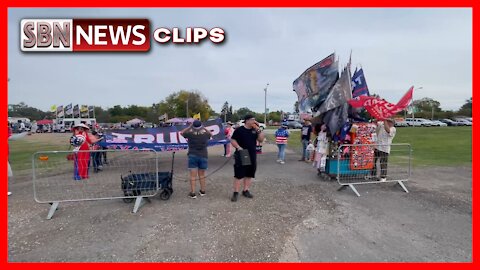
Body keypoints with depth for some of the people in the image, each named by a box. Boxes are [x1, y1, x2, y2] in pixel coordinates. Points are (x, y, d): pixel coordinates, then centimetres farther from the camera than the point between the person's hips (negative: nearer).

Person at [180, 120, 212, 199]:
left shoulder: (190, 134, -9)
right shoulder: (205, 134, -5)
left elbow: (181, 132, 10)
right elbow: (211, 134, 19)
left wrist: (189, 126, 7)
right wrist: (204, 128, 12)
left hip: (193, 156, -2)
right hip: (203, 156, 2)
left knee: (193, 175, 2)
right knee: (202, 175, 15)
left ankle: (193, 193, 6)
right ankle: (202, 191, 25)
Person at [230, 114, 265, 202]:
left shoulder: (255, 130, 9)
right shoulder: (239, 130, -5)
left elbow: (261, 140, 4)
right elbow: (233, 140, -6)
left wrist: (258, 130, -7)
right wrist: (238, 147, -21)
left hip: (252, 156, 6)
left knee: (249, 175, 12)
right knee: (238, 175, -2)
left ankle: (245, 190, 25)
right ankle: (236, 193, 5)